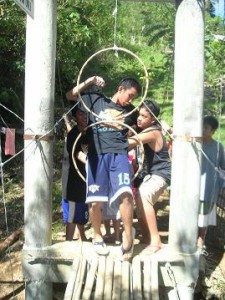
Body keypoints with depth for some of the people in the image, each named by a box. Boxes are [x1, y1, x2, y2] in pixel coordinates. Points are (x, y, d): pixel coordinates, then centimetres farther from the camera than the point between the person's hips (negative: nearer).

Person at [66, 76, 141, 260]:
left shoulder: (131, 111, 16)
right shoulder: (96, 100, 11)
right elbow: (70, 96, 12)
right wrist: (89, 81, 5)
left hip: (119, 155, 1)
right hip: (97, 156, 0)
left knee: (125, 194, -22)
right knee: (95, 201, -3)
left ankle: (128, 234, -2)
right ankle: (98, 236, 21)